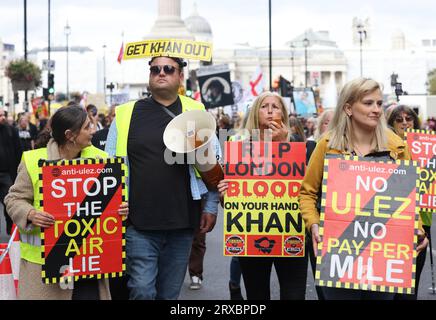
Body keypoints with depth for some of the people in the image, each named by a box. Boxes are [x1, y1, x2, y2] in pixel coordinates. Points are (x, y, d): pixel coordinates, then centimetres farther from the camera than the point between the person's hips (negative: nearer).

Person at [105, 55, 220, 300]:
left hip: (182, 223, 1)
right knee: (142, 290, -5)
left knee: (170, 292, 11)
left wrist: (210, 207, 7)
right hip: (139, 223, -1)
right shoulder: (126, 114, 4)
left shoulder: (197, 113, 5)